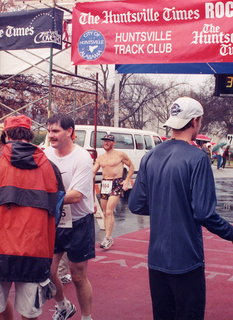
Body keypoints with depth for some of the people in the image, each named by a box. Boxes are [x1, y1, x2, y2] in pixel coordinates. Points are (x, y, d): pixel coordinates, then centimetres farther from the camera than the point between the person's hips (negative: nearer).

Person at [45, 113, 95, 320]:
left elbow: (76, 196, -25)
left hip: (78, 224, -5)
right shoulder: (46, 154, -2)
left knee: (78, 276, 7)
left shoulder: (82, 158, -17)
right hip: (54, 222, 5)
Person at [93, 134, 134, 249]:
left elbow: (131, 167, 6)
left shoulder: (120, 155, -1)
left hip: (116, 184, -6)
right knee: (105, 213, 10)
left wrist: (127, 180, -5)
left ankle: (107, 239, -13)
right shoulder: (100, 158, 13)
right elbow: (93, 172, 8)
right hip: (104, 184, 6)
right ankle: (109, 237, 21)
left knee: (109, 212, -15)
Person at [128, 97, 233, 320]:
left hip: (156, 257, 6)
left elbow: (136, 205, 6)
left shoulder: (150, 157, 4)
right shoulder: (197, 158, -14)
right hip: (186, 258, -6)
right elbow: (203, 213, -19)